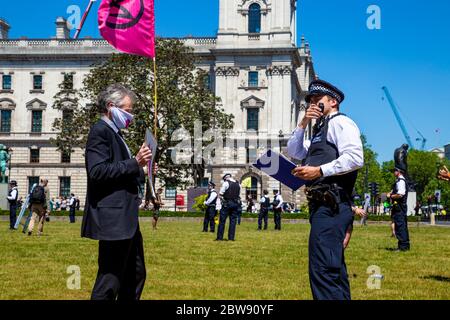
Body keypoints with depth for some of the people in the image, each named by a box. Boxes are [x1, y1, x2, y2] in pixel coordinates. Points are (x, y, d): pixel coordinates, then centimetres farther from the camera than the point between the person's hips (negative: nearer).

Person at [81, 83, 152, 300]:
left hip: (125, 218, 11)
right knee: (110, 280, -7)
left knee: (136, 275, 17)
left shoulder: (114, 133, 19)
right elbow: (97, 171, -22)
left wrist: (139, 168, 11)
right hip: (112, 219, -11)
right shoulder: (100, 131, -11)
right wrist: (134, 163, -23)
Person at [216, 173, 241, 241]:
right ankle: (231, 237, 4)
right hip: (236, 203, 5)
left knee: (222, 220, 1)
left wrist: (224, 195, 9)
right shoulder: (238, 184, 10)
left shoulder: (226, 183, -7)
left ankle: (220, 237, 1)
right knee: (233, 220, 7)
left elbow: (221, 193, -9)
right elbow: (238, 194, 14)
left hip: (227, 203, -5)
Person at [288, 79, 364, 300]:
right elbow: (293, 152, 24)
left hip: (331, 205, -11)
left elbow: (355, 158, -17)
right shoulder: (321, 130, 27)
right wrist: (303, 124, 12)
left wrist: (320, 171, -17)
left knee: (322, 269, -18)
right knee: (334, 268, 16)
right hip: (323, 205, 11)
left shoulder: (340, 122, -2)